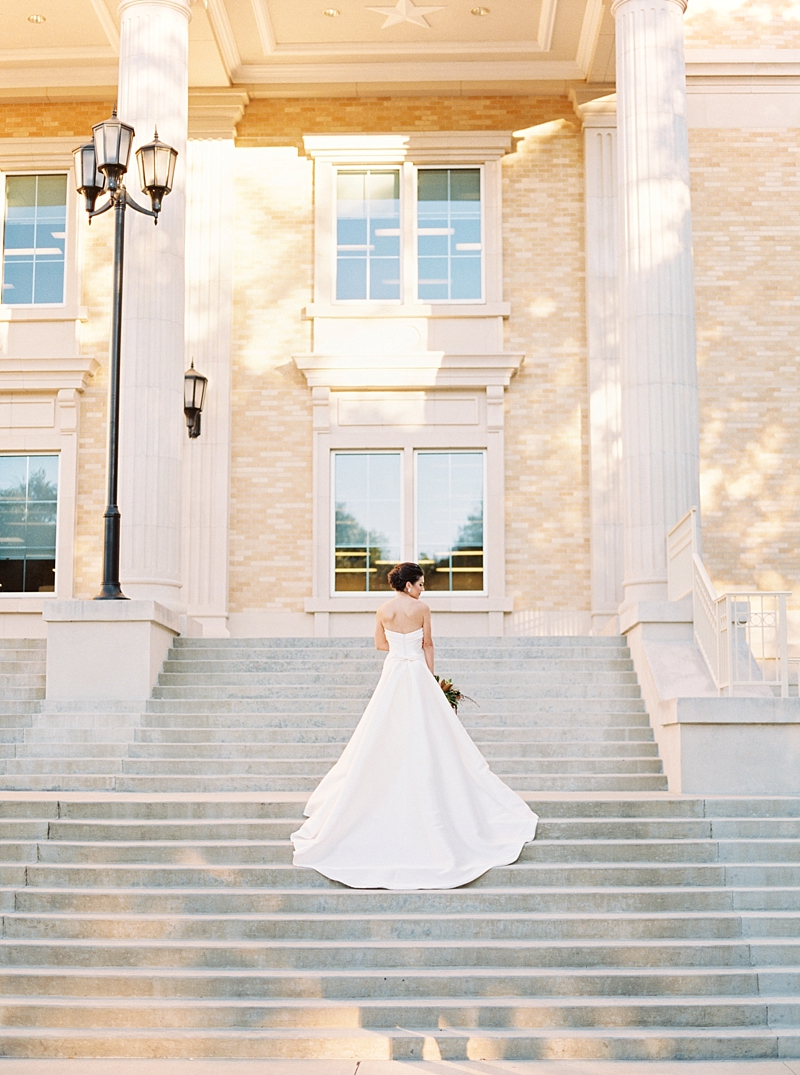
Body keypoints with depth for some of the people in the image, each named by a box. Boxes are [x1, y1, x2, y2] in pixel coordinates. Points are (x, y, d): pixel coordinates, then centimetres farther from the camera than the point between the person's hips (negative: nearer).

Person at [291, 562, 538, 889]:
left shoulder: (383, 610, 1)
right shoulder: (421, 608, -8)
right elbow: (428, 647, -2)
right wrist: (430, 677, 7)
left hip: (391, 673, 3)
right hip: (417, 674, -3)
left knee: (385, 738, 10)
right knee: (424, 739, 2)